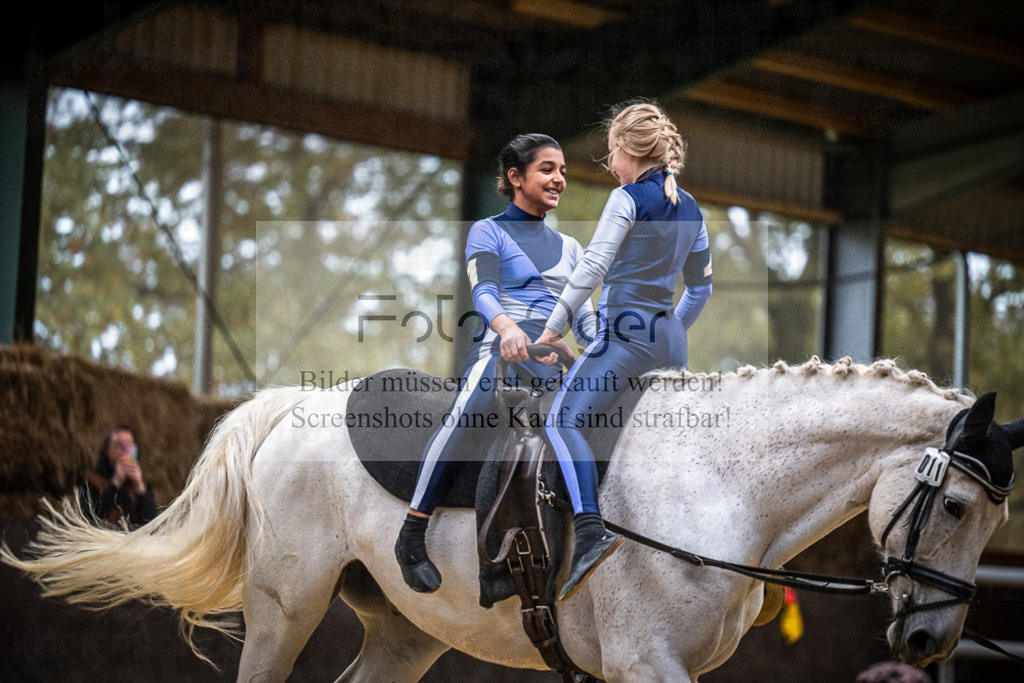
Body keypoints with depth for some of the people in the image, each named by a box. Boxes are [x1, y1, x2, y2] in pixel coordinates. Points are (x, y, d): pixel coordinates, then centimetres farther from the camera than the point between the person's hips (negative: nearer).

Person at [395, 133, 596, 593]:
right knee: (471, 410, -36)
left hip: (552, 362, 6)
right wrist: (506, 326, -30)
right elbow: (483, 293, -7)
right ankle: (412, 537, -36)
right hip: (500, 346, -6)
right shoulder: (488, 232, 10)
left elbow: (583, 315, 25)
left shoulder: (568, 247, 28)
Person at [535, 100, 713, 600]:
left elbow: (593, 267, -13)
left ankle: (589, 531, -37)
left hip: (626, 330, -8)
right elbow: (700, 288, 22)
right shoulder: (690, 209, 17)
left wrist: (553, 325, -9)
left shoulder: (628, 198, -5)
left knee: (563, 420, -17)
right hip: (670, 339, 8)